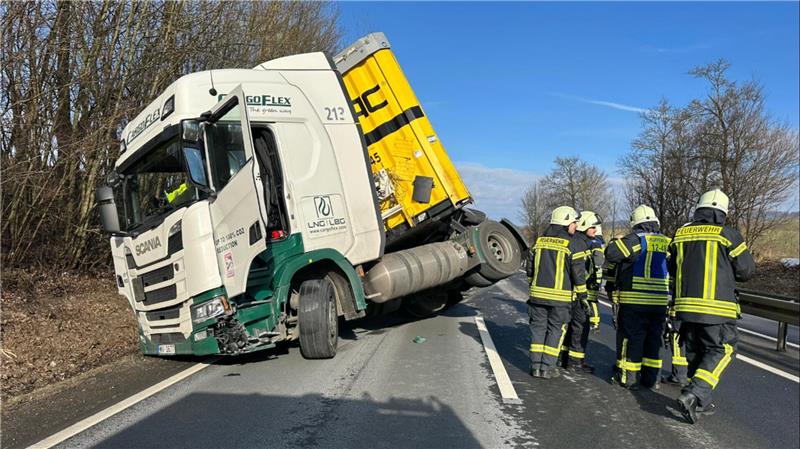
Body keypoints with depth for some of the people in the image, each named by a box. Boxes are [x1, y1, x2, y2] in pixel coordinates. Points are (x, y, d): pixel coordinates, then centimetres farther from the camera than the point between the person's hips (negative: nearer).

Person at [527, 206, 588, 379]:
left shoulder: (540, 241, 9)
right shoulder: (574, 244, -7)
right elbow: (579, 273, -7)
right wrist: (582, 294, 4)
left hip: (538, 293, 4)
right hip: (560, 296, -4)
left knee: (538, 328, 11)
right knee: (556, 330, 6)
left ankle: (536, 365, 13)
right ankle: (547, 368, 7)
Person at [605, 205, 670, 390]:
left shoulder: (636, 239, -9)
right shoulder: (666, 242, 8)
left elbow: (611, 253, -18)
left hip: (634, 300, -5)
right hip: (659, 302, 5)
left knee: (631, 337, 4)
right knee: (653, 338, 15)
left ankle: (629, 376, 9)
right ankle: (651, 377, 20)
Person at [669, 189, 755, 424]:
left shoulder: (680, 234, 7)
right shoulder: (728, 235, -7)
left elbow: (672, 269, 16)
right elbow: (747, 270, 0)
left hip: (686, 304, 5)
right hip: (717, 307, -5)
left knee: (695, 352, 16)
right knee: (720, 351, 5)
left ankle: (701, 403, 22)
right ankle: (693, 394, -11)